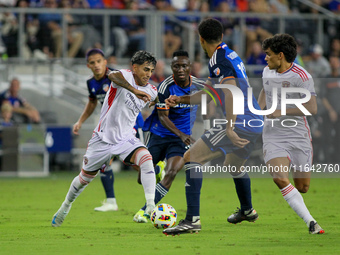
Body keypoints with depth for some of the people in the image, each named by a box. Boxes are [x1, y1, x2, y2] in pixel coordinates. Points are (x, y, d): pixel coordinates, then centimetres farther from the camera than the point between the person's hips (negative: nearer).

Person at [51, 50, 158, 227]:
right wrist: (135, 90, -54)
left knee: (147, 160, -28)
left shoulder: (151, 91, 0)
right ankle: (66, 206, 43)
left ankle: (150, 207, -31)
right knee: (85, 178, 15)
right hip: (103, 138, -3)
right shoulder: (125, 76, -18)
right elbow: (113, 75, -45)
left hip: (125, 139, 3)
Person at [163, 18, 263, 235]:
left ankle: (192, 219, -22)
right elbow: (210, 93, 29)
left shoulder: (219, 60, -11)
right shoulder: (230, 55, 19)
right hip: (256, 123, 10)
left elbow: (232, 92, -25)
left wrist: (230, 129, -30)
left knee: (191, 159, -12)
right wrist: (180, 99, 25)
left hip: (240, 124, -10)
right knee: (234, 166, 35)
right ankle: (247, 211, 55)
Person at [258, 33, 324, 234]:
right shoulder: (268, 72, 7)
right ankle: (310, 223, -17)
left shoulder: (301, 76, -13)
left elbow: (312, 108, -20)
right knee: (280, 179, -21)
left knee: (302, 187, 2)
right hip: (273, 134, 3)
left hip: (298, 135, -3)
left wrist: (282, 112, -20)